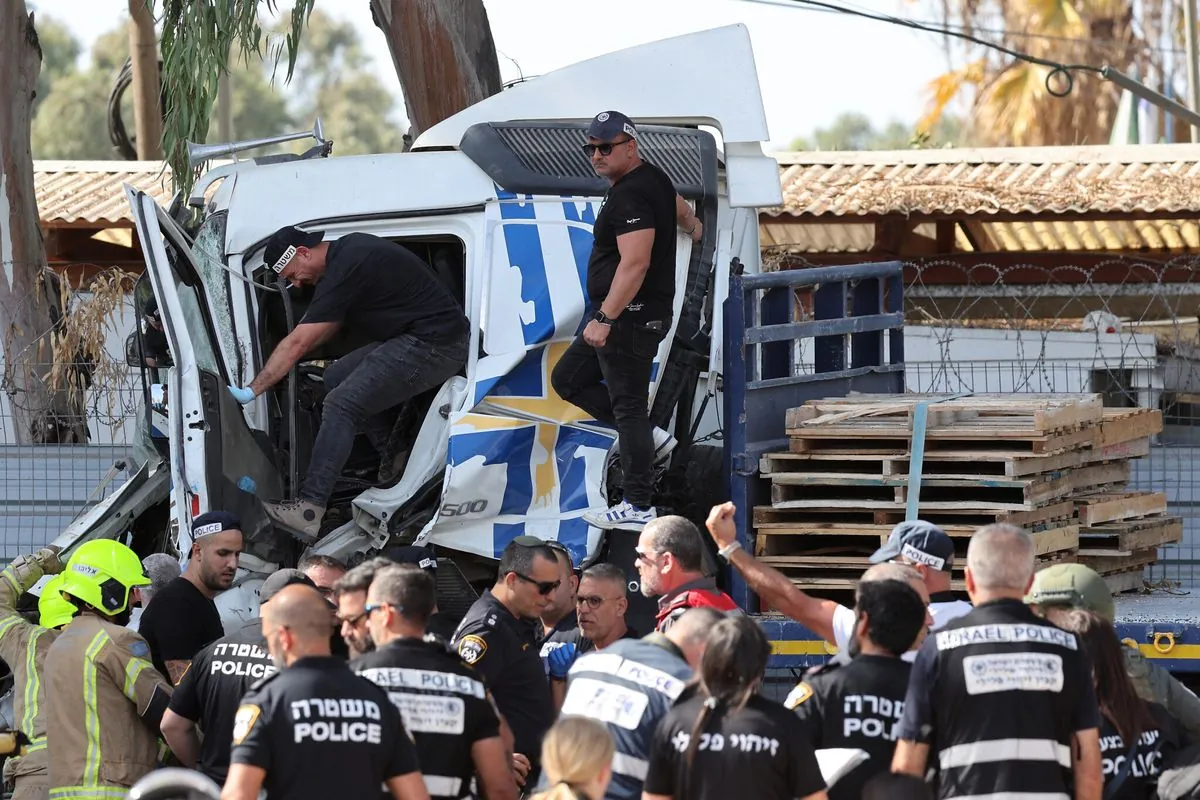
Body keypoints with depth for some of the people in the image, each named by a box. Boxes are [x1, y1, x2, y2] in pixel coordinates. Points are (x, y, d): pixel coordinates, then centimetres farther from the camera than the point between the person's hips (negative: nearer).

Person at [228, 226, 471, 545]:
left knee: (342, 405, -16)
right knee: (337, 377, 14)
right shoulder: (348, 249, 13)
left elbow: (297, 343, -17)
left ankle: (309, 512, -23)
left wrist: (251, 390, -14)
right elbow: (333, 324, 29)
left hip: (435, 345, -11)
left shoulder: (345, 269, -18)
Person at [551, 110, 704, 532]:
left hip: (629, 317, -11)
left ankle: (638, 508, -5)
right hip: (636, 315, 11)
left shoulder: (631, 196, -20)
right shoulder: (650, 178, 14)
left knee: (628, 404, -7)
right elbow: (678, 206, 37)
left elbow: (636, 262, -29)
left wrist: (605, 318, -31)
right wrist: (692, 225, 59)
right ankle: (650, 437, 18)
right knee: (567, 378, 16)